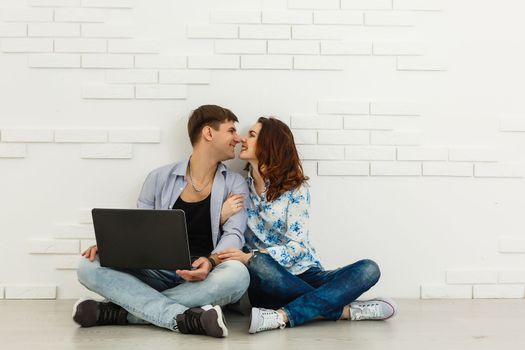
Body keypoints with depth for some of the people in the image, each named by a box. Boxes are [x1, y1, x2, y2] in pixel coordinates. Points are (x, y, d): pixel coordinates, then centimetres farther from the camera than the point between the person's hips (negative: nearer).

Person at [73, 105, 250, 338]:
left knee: (237, 274, -36)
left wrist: (211, 262, -27)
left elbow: (234, 234, -5)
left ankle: (118, 312, -28)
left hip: (203, 278, 0)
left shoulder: (234, 184, 8)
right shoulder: (160, 178, 10)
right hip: (156, 274, 1)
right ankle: (182, 318, -35)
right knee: (90, 267, -21)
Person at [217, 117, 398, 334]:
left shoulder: (296, 189, -1)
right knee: (258, 264, -36)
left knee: (368, 269, -23)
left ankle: (283, 315, -39)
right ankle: (344, 310, -26)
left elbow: (296, 247, -12)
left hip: (304, 274, 1)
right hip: (267, 283, 0)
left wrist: (250, 257, -26)